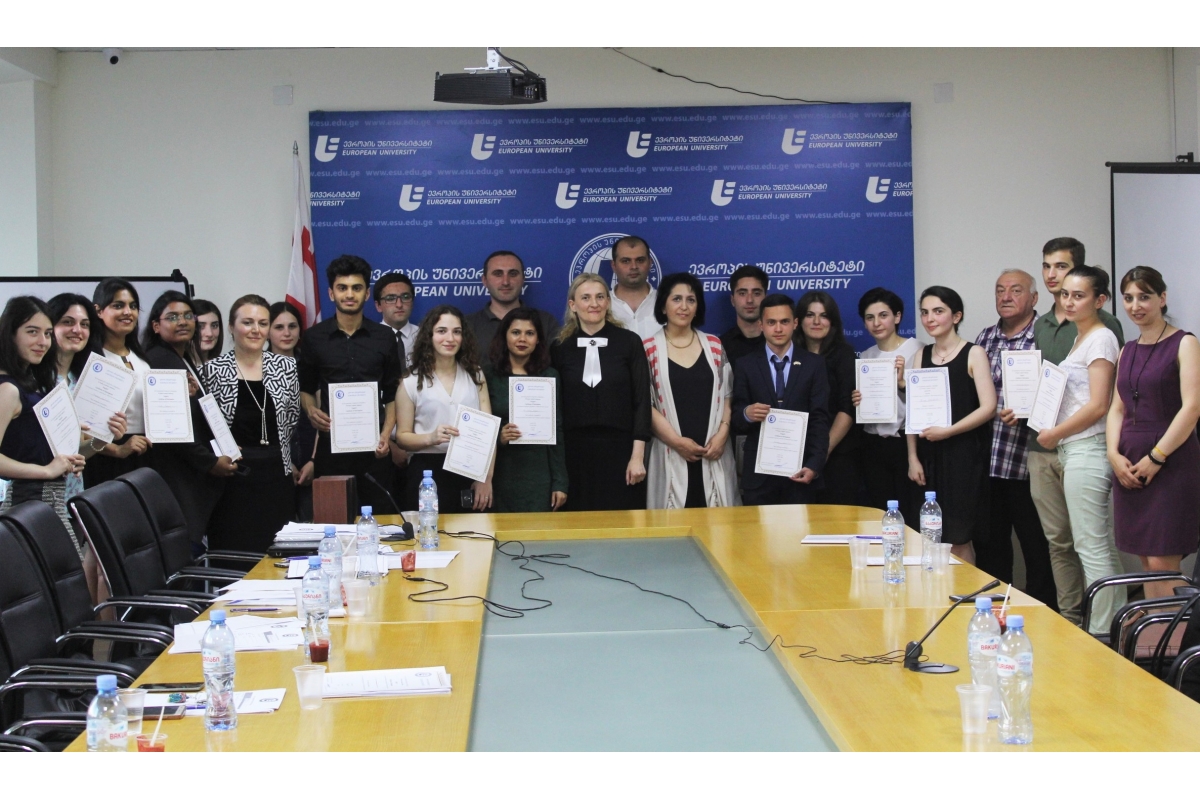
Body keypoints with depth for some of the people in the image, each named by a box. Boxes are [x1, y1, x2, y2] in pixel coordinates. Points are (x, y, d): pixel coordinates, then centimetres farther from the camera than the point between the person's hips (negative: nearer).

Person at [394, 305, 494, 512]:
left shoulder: (475, 376, 10)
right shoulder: (412, 382, 1)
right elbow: (402, 436, 2)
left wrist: (486, 478, -5)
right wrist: (431, 438, -19)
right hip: (428, 474, -2)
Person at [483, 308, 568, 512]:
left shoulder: (550, 376, 8)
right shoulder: (488, 374, 2)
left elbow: (557, 432, 8)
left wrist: (560, 483, 4)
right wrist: (498, 438, -18)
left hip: (537, 476, 1)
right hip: (500, 474, -1)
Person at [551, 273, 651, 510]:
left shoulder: (629, 342, 1)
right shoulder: (560, 348, 4)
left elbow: (642, 401, -1)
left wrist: (638, 455, -7)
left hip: (620, 450, -1)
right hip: (575, 451, 1)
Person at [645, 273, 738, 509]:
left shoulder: (714, 345, 10)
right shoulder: (649, 349, 1)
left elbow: (727, 396, 10)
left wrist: (721, 434, -5)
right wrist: (676, 440, -11)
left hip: (713, 453, 3)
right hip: (671, 454, -2)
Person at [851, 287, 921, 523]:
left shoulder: (916, 351, -5)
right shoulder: (865, 357, 12)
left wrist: (902, 381, -23)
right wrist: (856, 403, -1)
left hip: (905, 444, -5)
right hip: (873, 448, 5)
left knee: (910, 517, -6)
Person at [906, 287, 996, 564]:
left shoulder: (973, 354, -2)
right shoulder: (921, 356, 11)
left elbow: (988, 407, -11)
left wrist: (947, 432, -16)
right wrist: (913, 457, 3)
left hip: (964, 455, -5)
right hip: (929, 456, 5)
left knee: (959, 538, -4)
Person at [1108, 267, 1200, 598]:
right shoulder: (1127, 351, 16)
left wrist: (1156, 457, -14)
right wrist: (1114, 454, -1)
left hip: (1171, 464, -6)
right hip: (1129, 467, 6)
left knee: (1164, 564, -10)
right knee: (1146, 562, 8)